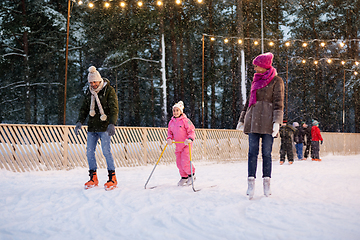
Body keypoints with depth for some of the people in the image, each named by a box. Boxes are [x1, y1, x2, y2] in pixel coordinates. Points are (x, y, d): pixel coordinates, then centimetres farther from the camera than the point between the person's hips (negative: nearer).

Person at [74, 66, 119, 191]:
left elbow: (114, 109, -11)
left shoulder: (109, 90, -5)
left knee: (106, 151, -12)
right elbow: (84, 108, 17)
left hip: (104, 127, -6)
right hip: (92, 128, 6)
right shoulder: (89, 92, 12)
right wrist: (80, 122, 2)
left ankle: (112, 178, -3)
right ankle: (93, 178, 12)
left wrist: (112, 123, -24)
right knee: (89, 151, 1)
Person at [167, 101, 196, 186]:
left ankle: (191, 175, 13)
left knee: (185, 163, -11)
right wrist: (169, 139, -3)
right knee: (179, 163, 8)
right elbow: (170, 132, 17)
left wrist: (190, 139, -26)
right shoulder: (171, 122, 8)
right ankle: (184, 178, 23)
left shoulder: (185, 120, -10)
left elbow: (191, 131, -10)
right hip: (178, 145, 6)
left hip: (186, 145, -6)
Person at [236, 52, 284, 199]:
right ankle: (251, 183, -4)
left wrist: (277, 121, -15)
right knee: (252, 152, -2)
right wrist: (242, 120, 23)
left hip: (267, 120, -4)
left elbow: (278, 102, -4)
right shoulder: (256, 81, 20)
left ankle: (266, 183, 3)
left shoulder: (276, 81, 4)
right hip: (253, 119, 5)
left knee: (266, 153, -3)